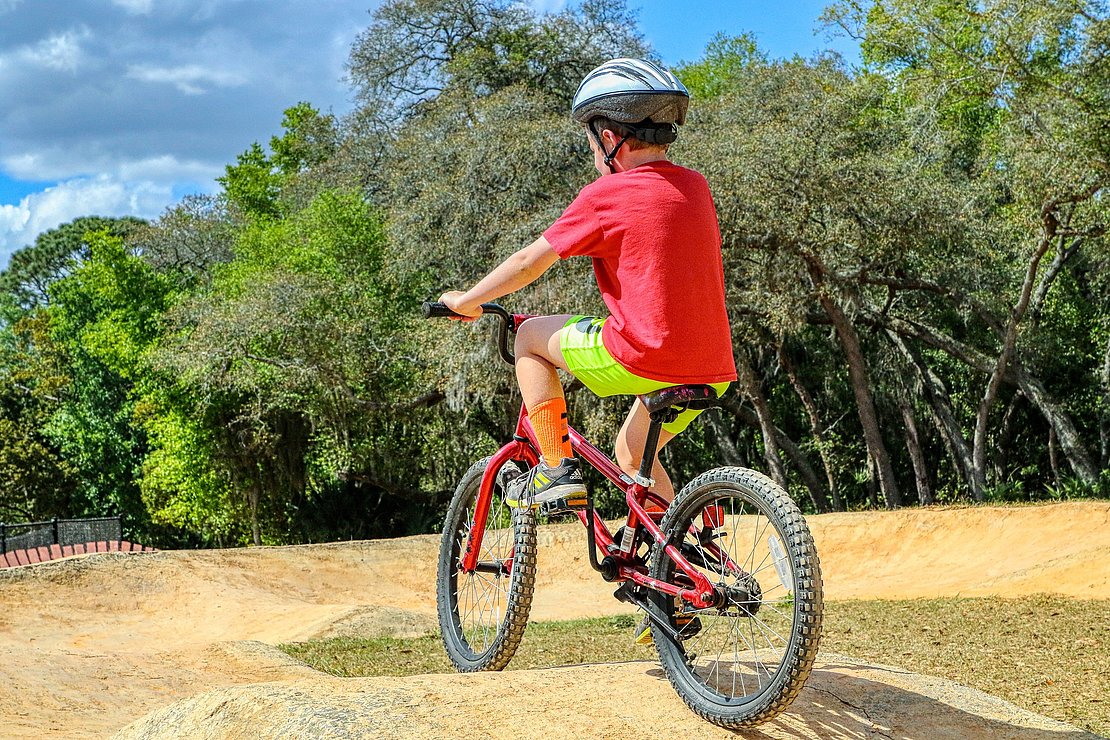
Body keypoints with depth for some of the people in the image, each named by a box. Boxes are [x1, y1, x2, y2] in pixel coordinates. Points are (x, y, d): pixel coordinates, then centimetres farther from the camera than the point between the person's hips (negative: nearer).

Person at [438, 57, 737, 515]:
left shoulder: (607, 194, -7)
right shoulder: (695, 186, 12)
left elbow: (529, 262, 1)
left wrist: (465, 301, 15)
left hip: (644, 360, -7)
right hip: (712, 371, 7)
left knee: (530, 337, 14)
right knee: (631, 454, 29)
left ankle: (557, 471, 9)